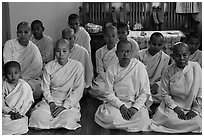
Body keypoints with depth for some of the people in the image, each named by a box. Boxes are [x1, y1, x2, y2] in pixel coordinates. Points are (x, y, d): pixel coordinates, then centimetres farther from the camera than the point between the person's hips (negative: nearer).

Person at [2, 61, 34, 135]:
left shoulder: (25, 86, -4)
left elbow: (28, 102, -3)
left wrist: (19, 113, -12)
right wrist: (11, 112, -14)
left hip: (19, 114, -1)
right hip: (5, 114, 1)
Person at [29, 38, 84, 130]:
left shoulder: (77, 66, -5)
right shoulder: (49, 66, 3)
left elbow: (78, 91, -7)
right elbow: (45, 89, 4)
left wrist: (64, 106, -14)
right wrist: (51, 103, -13)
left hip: (70, 102, -1)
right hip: (51, 101, 2)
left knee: (68, 119, -32)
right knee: (37, 117, -26)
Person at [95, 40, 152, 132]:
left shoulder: (140, 67, -3)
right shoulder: (111, 70, 0)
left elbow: (145, 92, -3)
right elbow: (109, 94, -2)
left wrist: (135, 107, -16)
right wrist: (121, 106, -17)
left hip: (136, 103, 0)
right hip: (116, 102, 0)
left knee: (143, 119, -30)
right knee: (110, 118, -31)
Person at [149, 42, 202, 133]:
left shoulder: (196, 68, -7)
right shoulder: (169, 71, -3)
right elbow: (165, 93, -1)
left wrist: (195, 110, -10)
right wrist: (176, 109, -11)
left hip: (192, 107, 0)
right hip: (173, 105, 0)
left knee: (197, 123, -26)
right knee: (170, 120, -28)